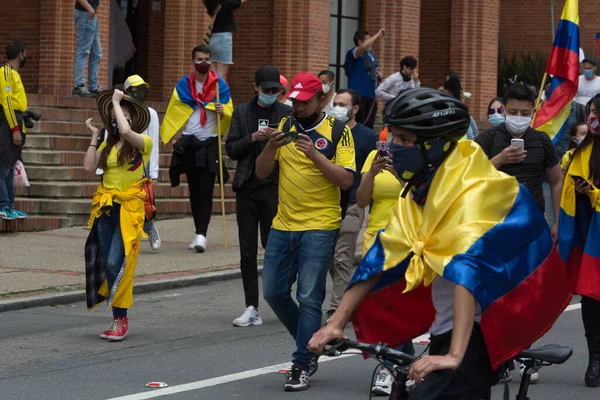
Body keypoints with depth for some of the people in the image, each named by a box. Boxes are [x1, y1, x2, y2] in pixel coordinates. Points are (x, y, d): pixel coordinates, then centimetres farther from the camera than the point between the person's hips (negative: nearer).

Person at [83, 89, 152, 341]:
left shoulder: (143, 142, -4)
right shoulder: (108, 144, 13)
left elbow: (126, 132, -25)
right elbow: (89, 167, 2)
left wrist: (117, 102, -14)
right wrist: (94, 136, 4)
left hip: (129, 208, -6)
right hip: (105, 208, 6)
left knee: (116, 263, -15)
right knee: (106, 265, 5)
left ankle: (121, 321, -8)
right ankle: (119, 320, 13)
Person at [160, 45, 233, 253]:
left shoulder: (220, 85, 1)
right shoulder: (183, 85, 7)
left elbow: (229, 114, 2)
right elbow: (172, 113, 11)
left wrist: (223, 112, -20)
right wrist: (169, 136, 2)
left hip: (210, 145, -3)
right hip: (189, 144, 3)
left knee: (205, 192, -10)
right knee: (194, 192, 8)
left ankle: (201, 234, -16)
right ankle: (200, 234, 15)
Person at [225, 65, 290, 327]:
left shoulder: (286, 113, 5)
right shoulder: (242, 112, 11)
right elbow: (231, 149, 6)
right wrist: (253, 138, -10)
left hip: (274, 188, -3)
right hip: (247, 188, 3)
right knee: (247, 251, 2)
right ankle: (252, 308, 6)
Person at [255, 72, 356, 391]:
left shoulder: (337, 132, -5)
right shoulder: (284, 127, 8)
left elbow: (346, 180, -12)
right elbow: (261, 172, 6)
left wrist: (315, 155, -23)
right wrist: (271, 147, -13)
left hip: (319, 227, -5)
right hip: (283, 224, 6)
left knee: (309, 298, -5)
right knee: (273, 292, 8)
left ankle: (302, 366, 1)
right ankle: (310, 343, 28)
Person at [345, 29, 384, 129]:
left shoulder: (371, 54, 16)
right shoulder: (352, 53, -7)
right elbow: (363, 47, -30)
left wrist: (378, 74, 5)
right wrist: (377, 35, -21)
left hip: (371, 95, 7)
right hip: (358, 95, -7)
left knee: (369, 125, 7)